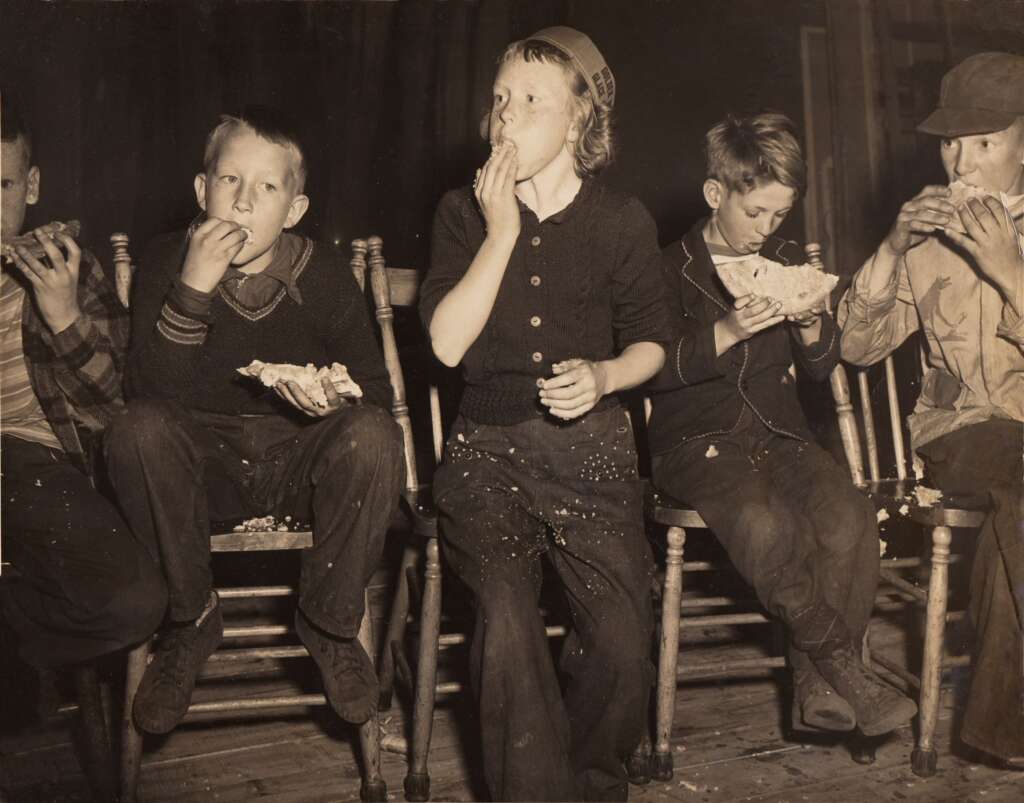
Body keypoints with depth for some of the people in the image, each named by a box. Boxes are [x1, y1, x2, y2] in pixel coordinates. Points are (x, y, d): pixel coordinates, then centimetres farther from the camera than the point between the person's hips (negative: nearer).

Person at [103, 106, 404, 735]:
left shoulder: (325, 274, -6)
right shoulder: (167, 263, -7)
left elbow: (376, 389, 0)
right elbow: (149, 392, -19)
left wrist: (339, 400, -25)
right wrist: (193, 289, -29)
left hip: (301, 459, 0)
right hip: (205, 464, 0)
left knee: (374, 436, -30)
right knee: (138, 430, -31)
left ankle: (329, 622, -7)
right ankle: (190, 618, -8)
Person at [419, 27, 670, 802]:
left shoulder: (622, 220, 8)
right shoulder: (464, 212, 8)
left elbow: (650, 342, 13)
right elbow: (447, 342, -3)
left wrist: (603, 375, -9)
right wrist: (502, 232, -8)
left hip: (590, 444, 0)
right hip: (487, 445, 0)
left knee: (623, 643, -17)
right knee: (506, 616, -26)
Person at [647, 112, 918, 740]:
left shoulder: (791, 262, 19)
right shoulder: (672, 271, 4)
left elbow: (823, 368, 18)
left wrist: (812, 328, -4)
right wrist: (725, 334, -22)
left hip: (781, 434, 5)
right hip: (698, 441, -4)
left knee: (850, 519, -26)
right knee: (763, 525, -35)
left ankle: (817, 687, -13)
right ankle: (845, 666, -16)